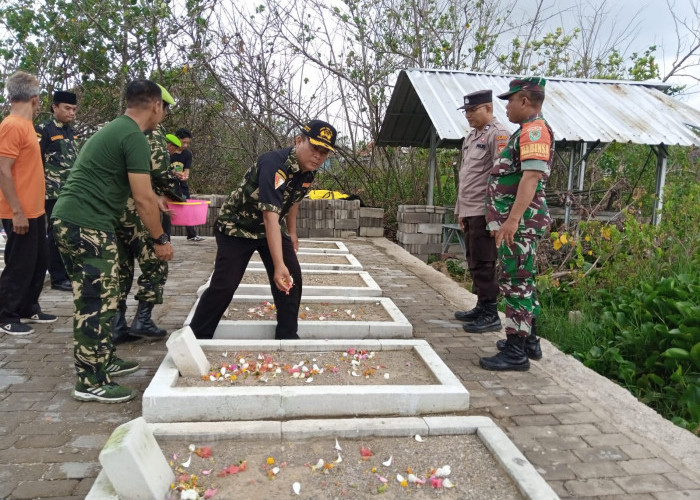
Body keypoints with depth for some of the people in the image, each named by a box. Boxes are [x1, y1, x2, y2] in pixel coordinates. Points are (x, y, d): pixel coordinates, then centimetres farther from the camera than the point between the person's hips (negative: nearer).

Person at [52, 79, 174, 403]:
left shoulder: (114, 129, 19)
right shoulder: (134, 137, -11)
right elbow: (142, 199, -14)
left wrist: (156, 199, 41)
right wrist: (160, 239, -5)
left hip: (68, 219, 10)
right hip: (88, 226, -10)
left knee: (98, 299, 18)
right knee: (96, 303, -4)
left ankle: (104, 360, 30)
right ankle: (91, 383, 4)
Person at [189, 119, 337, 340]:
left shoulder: (308, 170, -8)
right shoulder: (274, 164, -34)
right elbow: (270, 217, -41)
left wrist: (292, 232, 20)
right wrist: (278, 265, -46)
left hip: (272, 228, 7)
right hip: (236, 226, -7)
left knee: (293, 279, -1)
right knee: (224, 285, -11)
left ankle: (287, 336, 12)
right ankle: (196, 336, 7)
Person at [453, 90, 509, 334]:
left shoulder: (498, 135, -9)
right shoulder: (471, 137, 19)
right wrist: (461, 210, 20)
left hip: (485, 212, -9)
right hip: (470, 212, 9)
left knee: (484, 264, -5)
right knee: (474, 263, 15)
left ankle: (491, 315, 4)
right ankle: (481, 308, 26)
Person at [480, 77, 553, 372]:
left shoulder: (535, 130, -13)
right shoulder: (529, 131, 21)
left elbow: (531, 176, -24)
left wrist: (512, 219, -30)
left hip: (520, 222, -11)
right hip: (516, 221, 11)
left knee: (516, 282, -8)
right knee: (522, 281, 17)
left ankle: (516, 352, -1)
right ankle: (528, 340, 28)